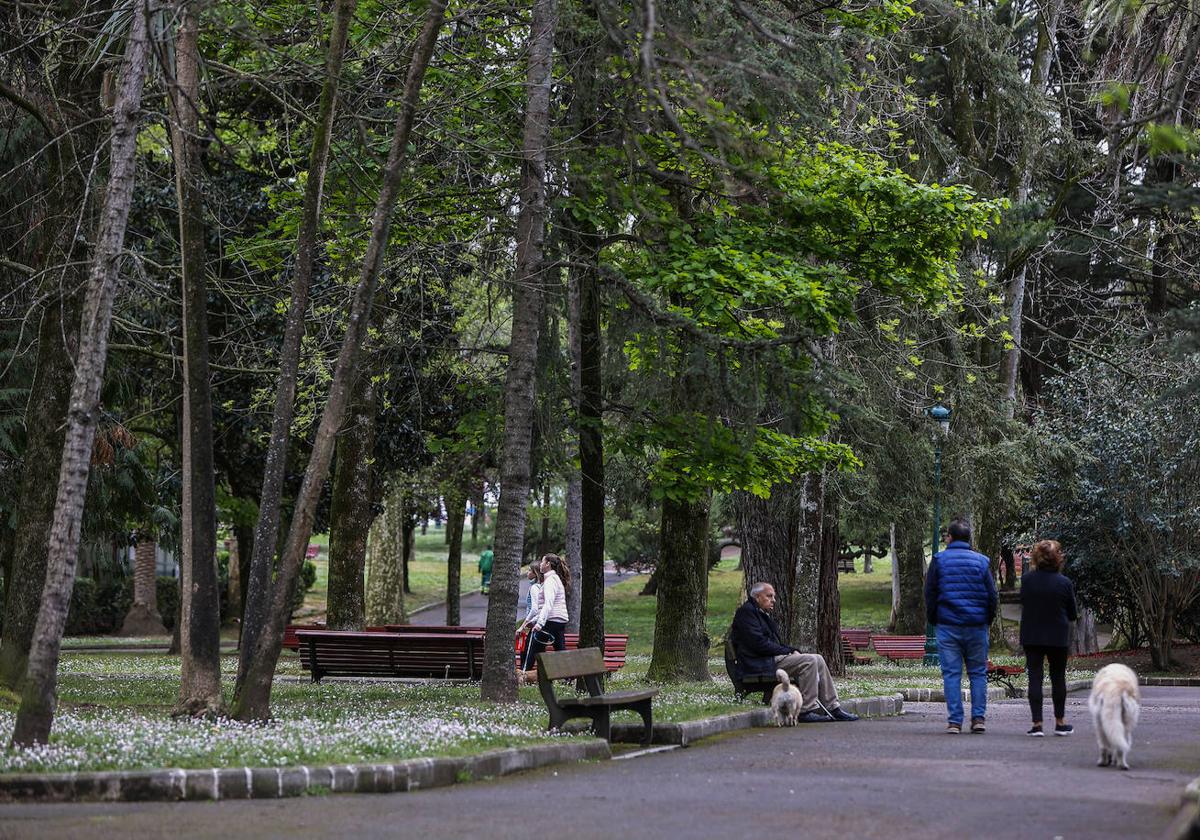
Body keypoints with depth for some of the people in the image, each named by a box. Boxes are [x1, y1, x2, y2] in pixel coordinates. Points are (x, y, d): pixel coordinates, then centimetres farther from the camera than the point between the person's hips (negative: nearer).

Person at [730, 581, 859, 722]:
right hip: (760, 665, -10)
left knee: (818, 659, 0)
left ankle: (833, 708, -2)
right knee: (809, 661, -22)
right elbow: (758, 643, -18)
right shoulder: (746, 612, -8)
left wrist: (791, 650, 3)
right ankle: (806, 711, -21)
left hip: (774, 657, 10)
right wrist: (788, 651, -12)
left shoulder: (763, 614, 25)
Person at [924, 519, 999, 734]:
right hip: (976, 626, 1)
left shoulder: (939, 560, 0)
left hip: (948, 625, -1)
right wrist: (987, 619, 16)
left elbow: (930, 593, 2)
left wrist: (933, 619, 14)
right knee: (978, 672, 9)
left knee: (951, 673, 1)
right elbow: (992, 595, 4)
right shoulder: (981, 561, 3)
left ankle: (954, 720, -3)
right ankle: (979, 718, 4)